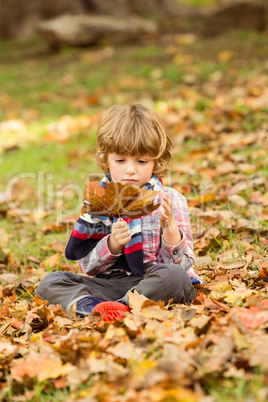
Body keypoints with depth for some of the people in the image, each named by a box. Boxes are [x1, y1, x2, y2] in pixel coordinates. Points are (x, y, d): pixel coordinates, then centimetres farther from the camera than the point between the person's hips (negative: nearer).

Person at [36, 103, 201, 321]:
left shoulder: (170, 200, -1)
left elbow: (183, 264, -6)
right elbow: (88, 267, 3)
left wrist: (170, 228, -24)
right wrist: (113, 244, -16)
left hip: (153, 284, -3)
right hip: (110, 284, 3)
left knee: (173, 276, -36)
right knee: (50, 283, -15)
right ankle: (94, 307, -39)